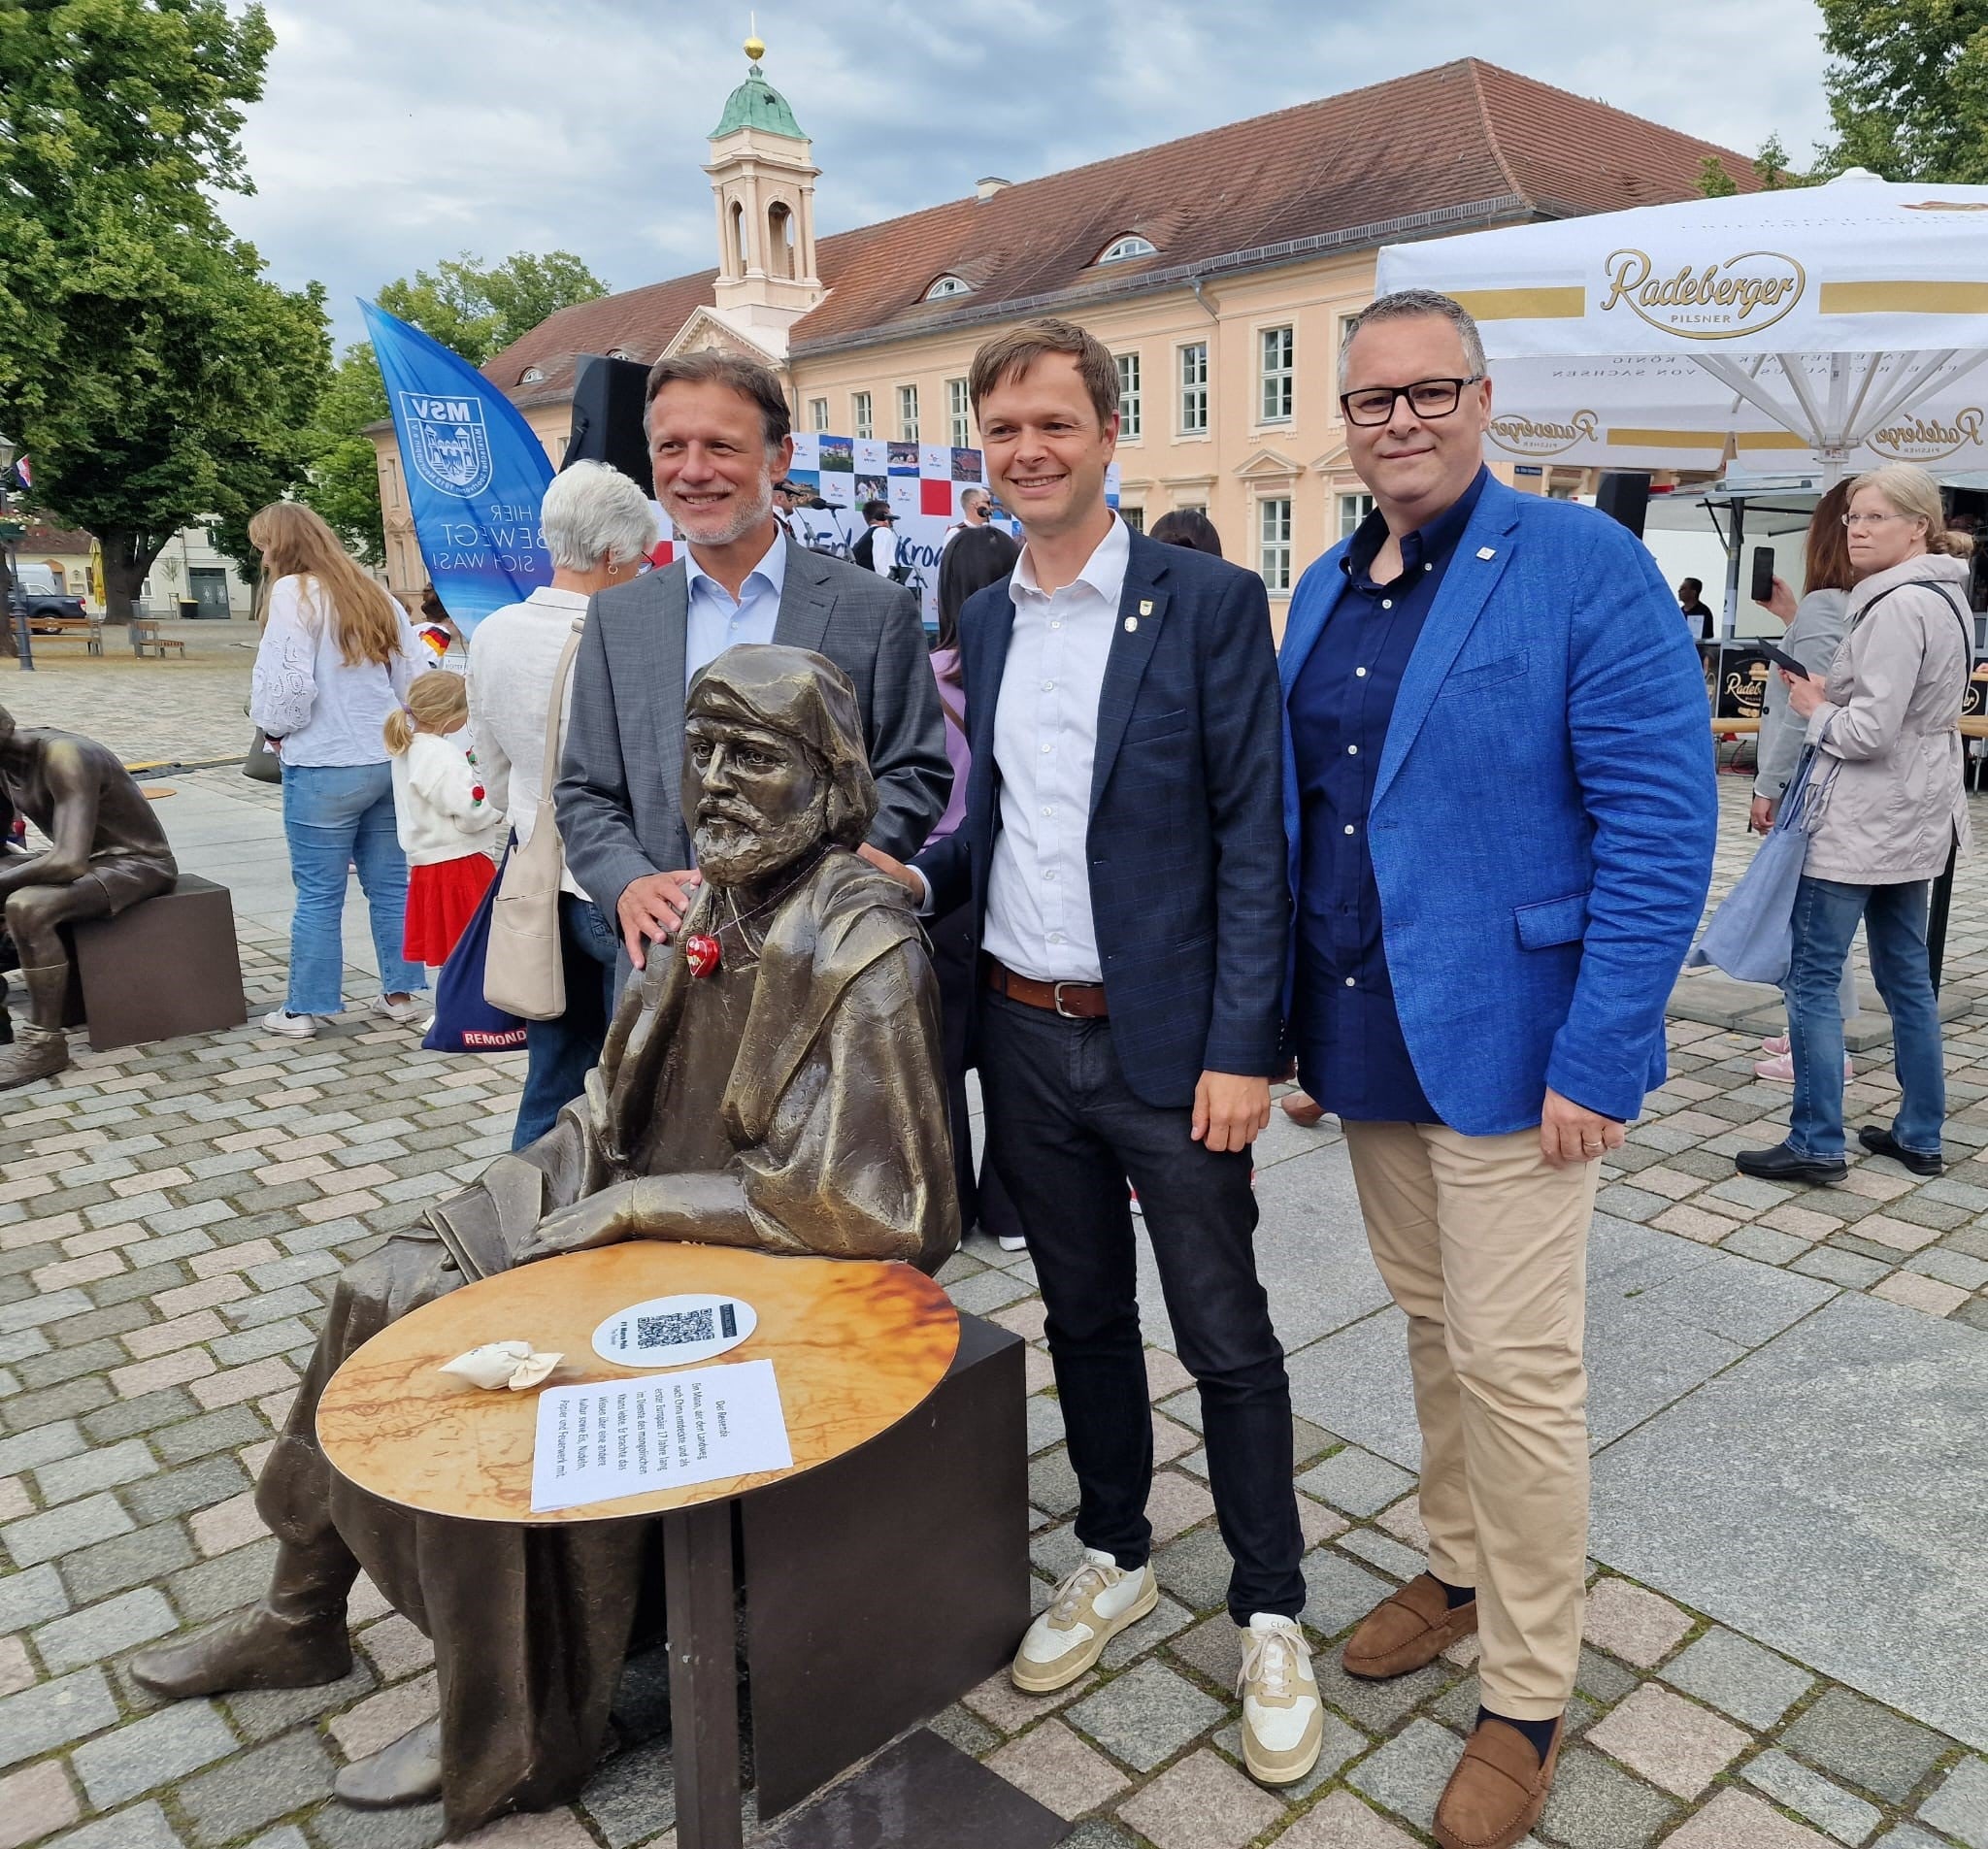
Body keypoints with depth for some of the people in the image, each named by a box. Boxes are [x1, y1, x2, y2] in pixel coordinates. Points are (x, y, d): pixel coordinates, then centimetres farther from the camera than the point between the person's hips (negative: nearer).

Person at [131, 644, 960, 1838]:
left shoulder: (864, 955, -23)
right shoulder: (729, 906, 2)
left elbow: (868, 1205, -27)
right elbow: (634, 1094, 12)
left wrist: (632, 1205, -20)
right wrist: (525, 1189, -2)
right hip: (647, 1221, 8)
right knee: (384, 1296, 6)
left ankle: (508, 1743, 7)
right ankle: (299, 1619, 29)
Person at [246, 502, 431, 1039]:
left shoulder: (293, 593, -9)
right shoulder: (376, 596, 11)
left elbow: (285, 683, -15)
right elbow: (415, 676, 10)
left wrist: (275, 727, 2)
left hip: (323, 769, -6)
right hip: (390, 761, 6)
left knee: (319, 893, 2)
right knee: (390, 883, 12)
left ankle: (303, 1009, 11)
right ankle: (402, 992, 18)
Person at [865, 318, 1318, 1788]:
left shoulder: (1209, 603, -8)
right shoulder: (987, 620, 9)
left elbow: (1253, 835, -11)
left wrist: (1240, 1047, -15)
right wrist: (928, 877, -4)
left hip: (1167, 1043, -5)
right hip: (1026, 1039, 5)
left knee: (1225, 1336, 8)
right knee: (1083, 1315, 18)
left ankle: (1271, 1612, 27)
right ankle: (1115, 1559, 38)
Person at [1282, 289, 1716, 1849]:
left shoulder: (1584, 565, -12)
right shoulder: (1322, 592, 9)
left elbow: (1661, 822, -16)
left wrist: (1597, 1057, -20)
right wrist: (1299, 1016, 11)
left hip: (1507, 1045, -6)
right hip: (1365, 1040, 6)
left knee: (1515, 1365, 2)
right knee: (1432, 1322, 20)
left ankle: (1529, 1699, 22)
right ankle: (1461, 1568, 42)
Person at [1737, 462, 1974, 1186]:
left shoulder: (1898, 606, -18)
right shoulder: (1945, 597, 14)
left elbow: (1869, 731, -24)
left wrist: (1815, 710, -5)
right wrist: (1829, 692, 7)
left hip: (1861, 823, -10)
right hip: (1912, 818, 10)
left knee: (1813, 976, -4)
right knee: (1907, 973, 15)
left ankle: (1816, 1142, 1)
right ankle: (1919, 1134, 23)